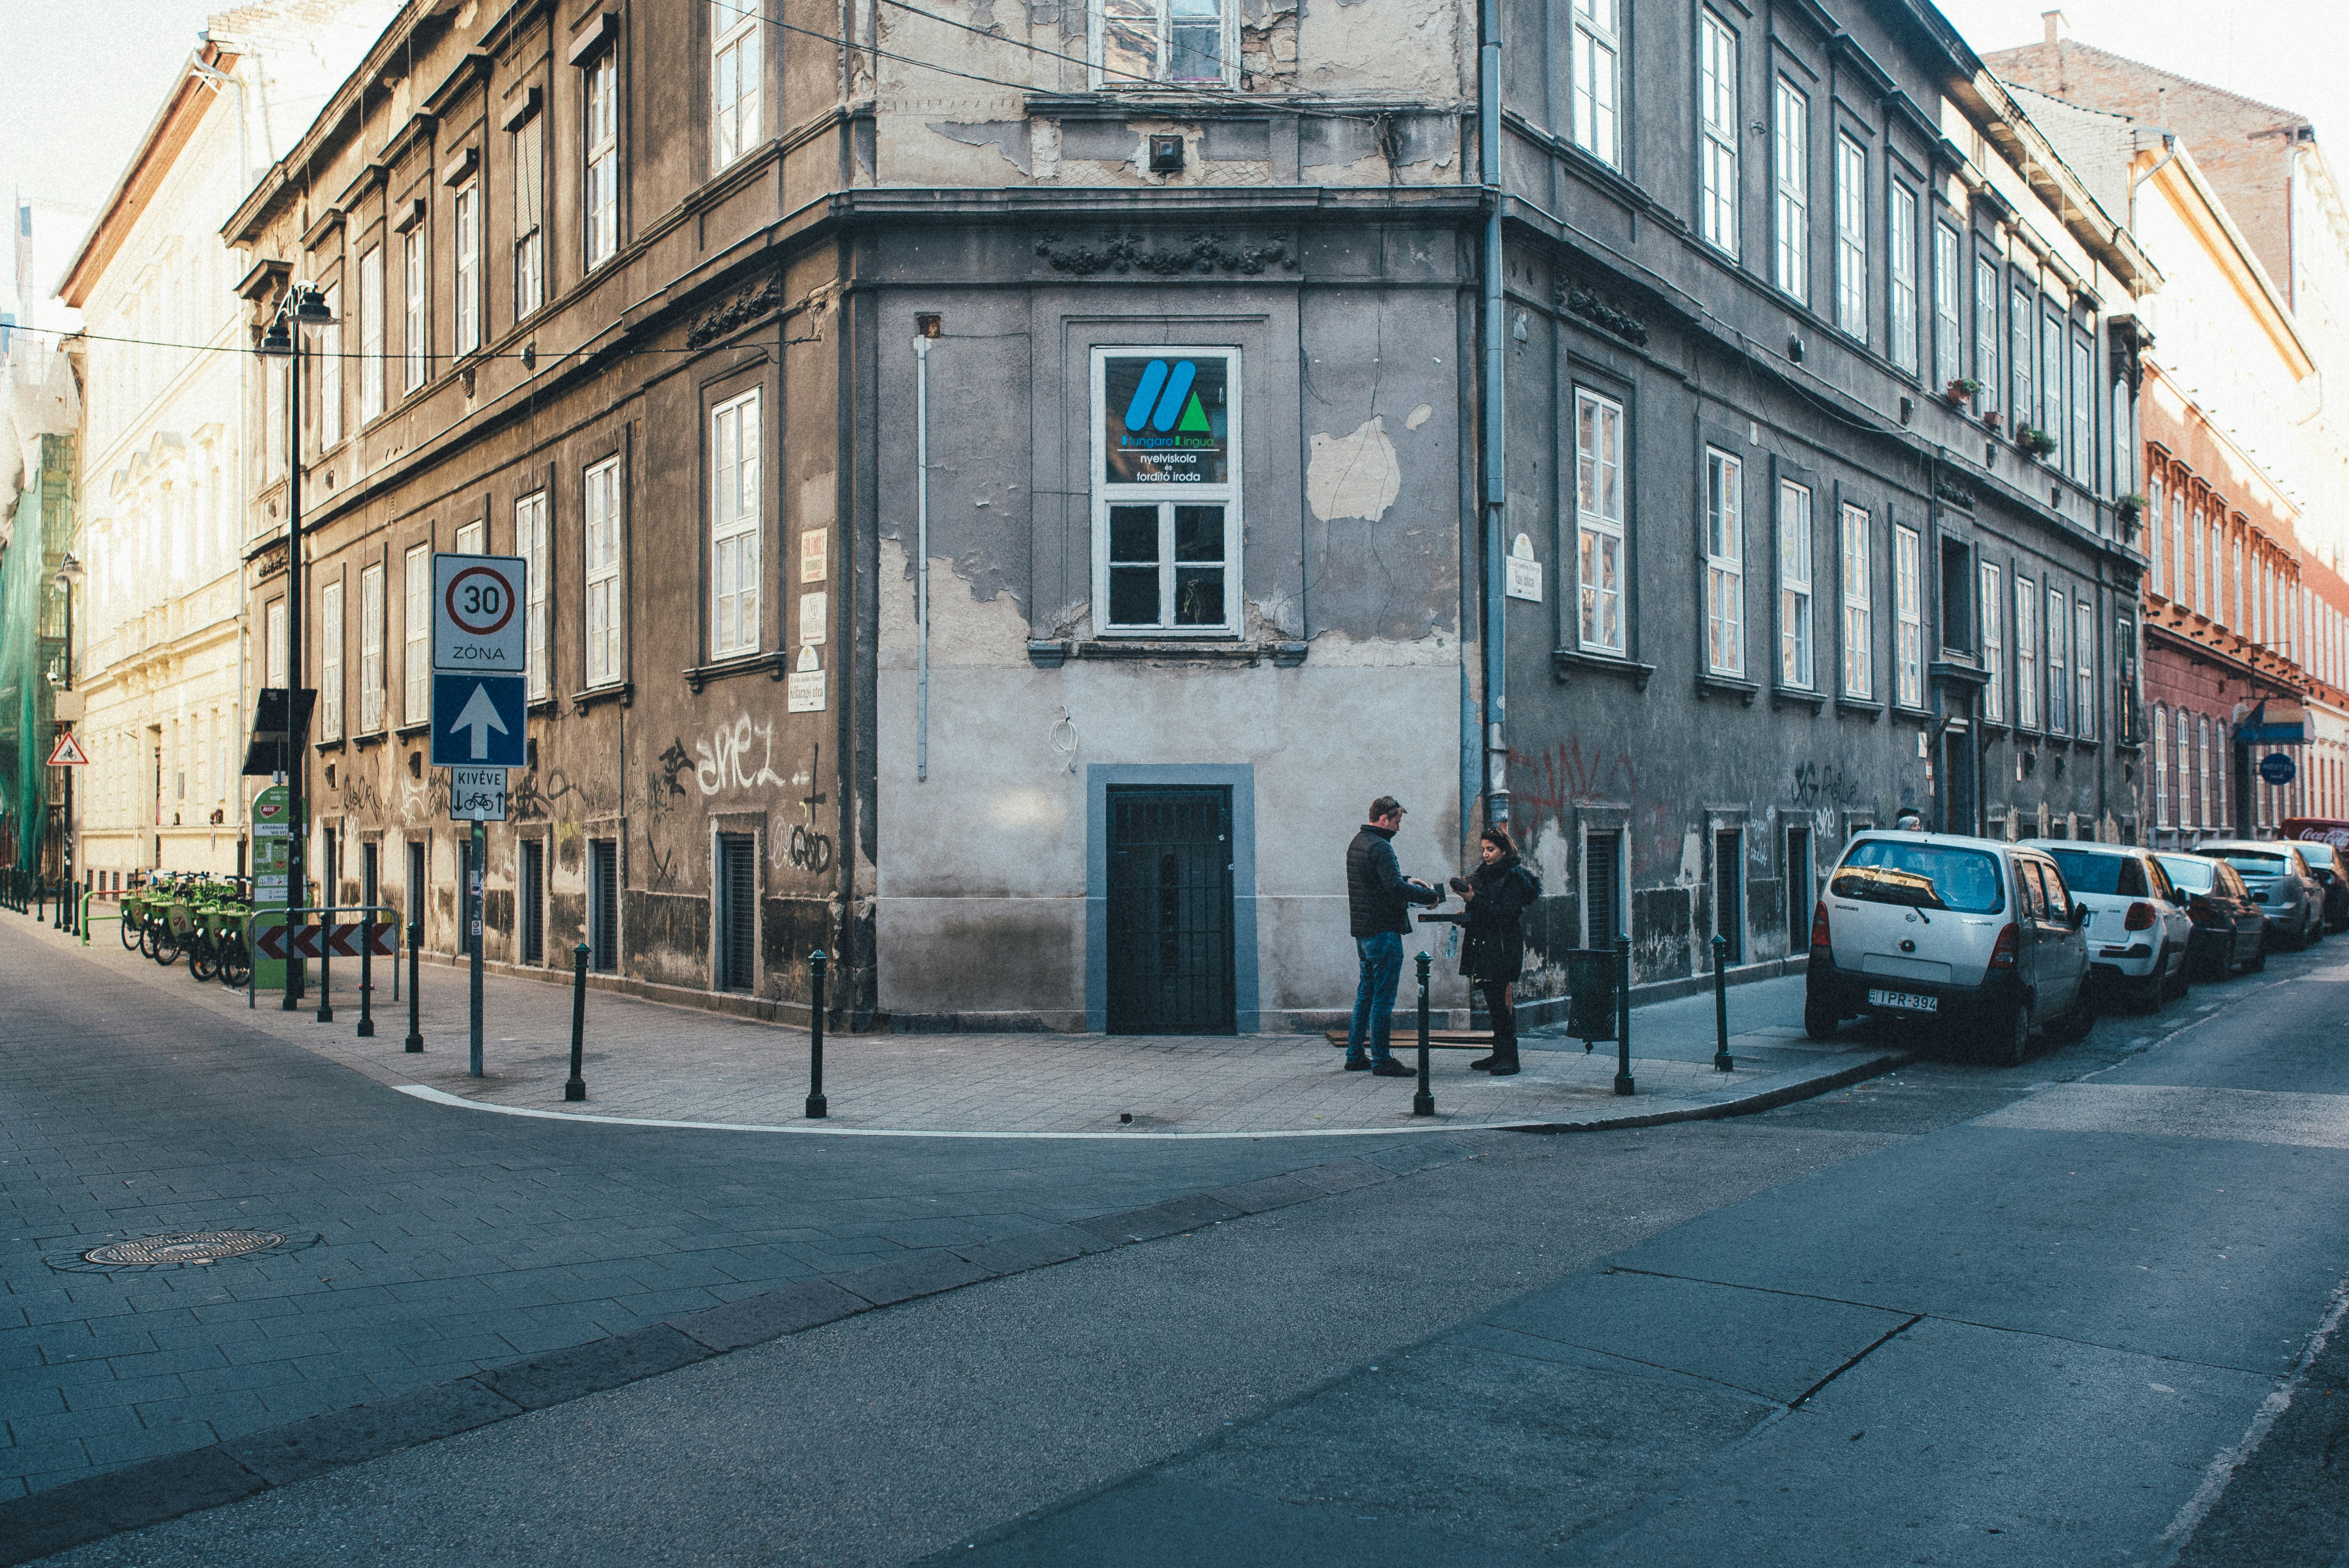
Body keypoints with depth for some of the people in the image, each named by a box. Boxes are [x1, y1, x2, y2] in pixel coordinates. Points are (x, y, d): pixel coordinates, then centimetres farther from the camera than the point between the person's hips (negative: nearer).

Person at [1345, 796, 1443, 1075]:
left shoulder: (1358, 843, 15)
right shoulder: (1380, 847, -17)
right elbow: (1396, 887, -26)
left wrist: (1406, 880, 19)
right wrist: (1431, 896, -15)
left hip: (1362, 931, 10)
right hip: (1384, 931, -10)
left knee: (1366, 992, 16)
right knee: (1383, 996, -4)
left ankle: (1355, 1056, 20)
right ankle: (1381, 1060, 0)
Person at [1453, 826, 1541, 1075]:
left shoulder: (1516, 876, -8)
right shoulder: (1486, 873, 16)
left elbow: (1505, 914, -16)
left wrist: (1474, 900, -22)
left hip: (1503, 948, -8)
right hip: (1484, 946, 8)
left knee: (1500, 1001, -10)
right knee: (1494, 1001, 9)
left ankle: (1509, 1057, -6)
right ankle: (1499, 1054, 14)